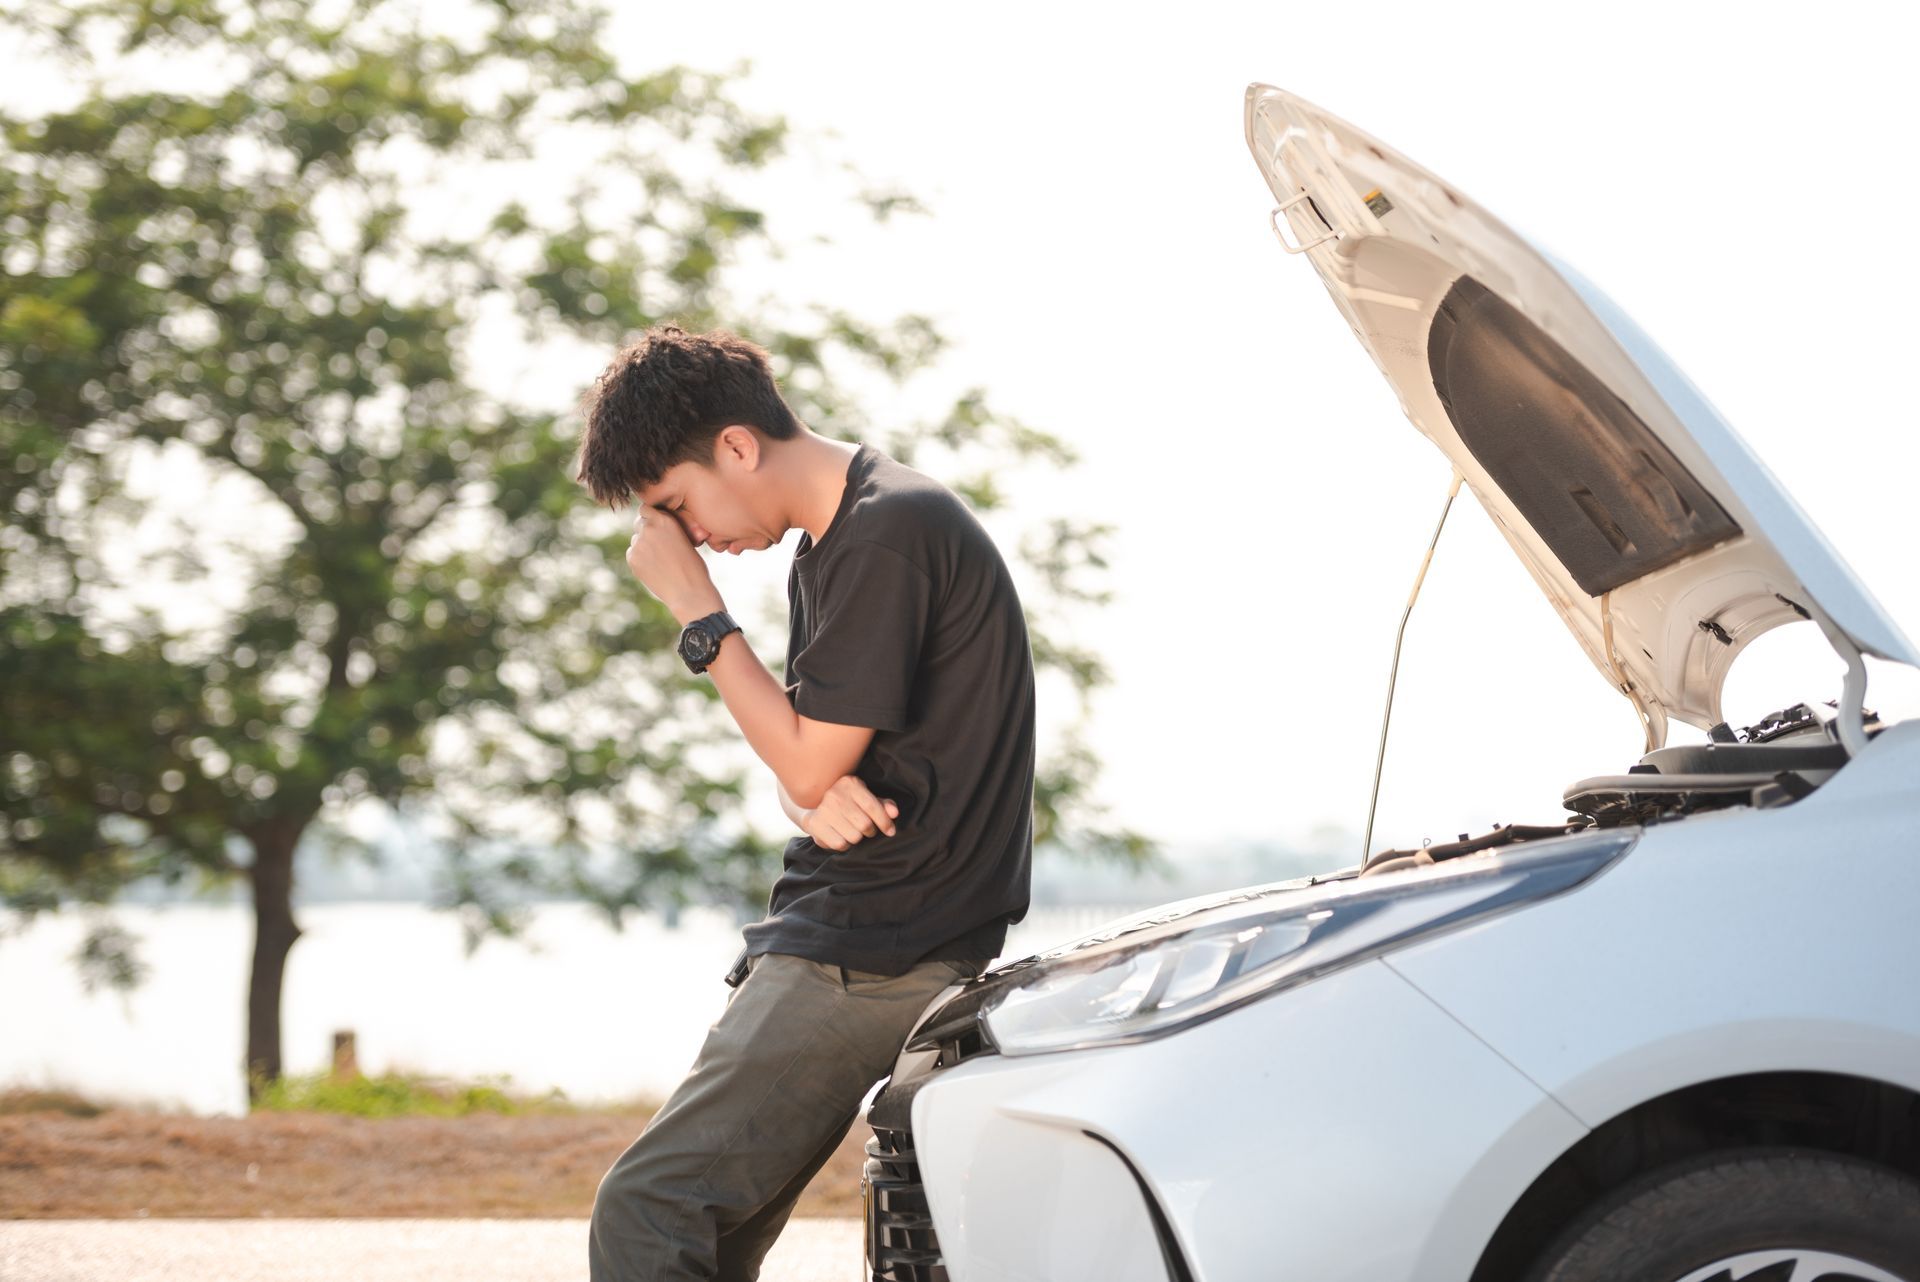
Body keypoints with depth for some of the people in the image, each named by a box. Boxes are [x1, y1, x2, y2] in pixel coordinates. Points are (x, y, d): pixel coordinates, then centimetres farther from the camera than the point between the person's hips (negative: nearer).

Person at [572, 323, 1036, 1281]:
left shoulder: (892, 531, -15)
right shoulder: (826, 547, 17)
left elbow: (807, 763, -14)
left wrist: (694, 607, -7)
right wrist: (819, 800, -6)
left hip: (877, 954, -10)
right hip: (845, 938, 10)